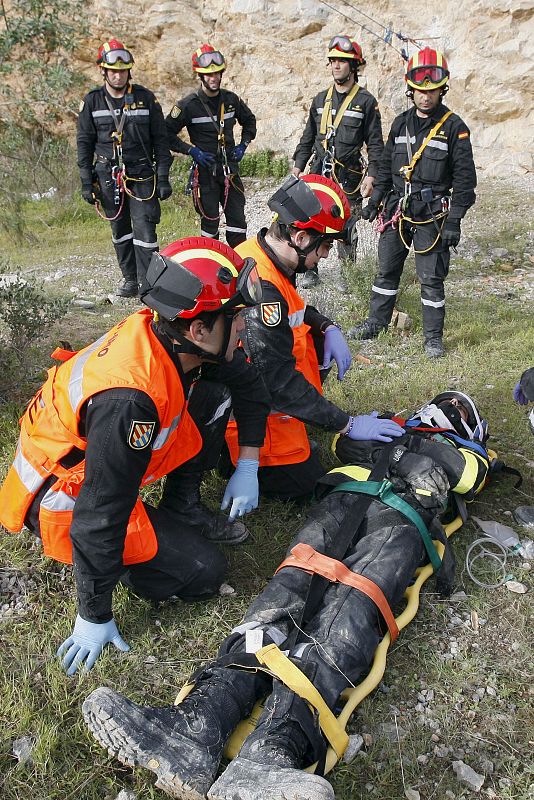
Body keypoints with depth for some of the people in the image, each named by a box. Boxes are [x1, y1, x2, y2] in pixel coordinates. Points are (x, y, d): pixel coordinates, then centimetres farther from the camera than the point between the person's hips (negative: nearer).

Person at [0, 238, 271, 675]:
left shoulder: (165, 332, -15)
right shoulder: (128, 399, -39)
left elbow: (249, 385, 4)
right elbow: (101, 516, -30)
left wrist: (248, 466, 2)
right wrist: (95, 618, -19)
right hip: (67, 498, -7)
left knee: (215, 394, -6)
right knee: (204, 572, -9)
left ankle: (183, 509, 8)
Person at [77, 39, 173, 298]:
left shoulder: (146, 98, 2)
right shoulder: (92, 101, 4)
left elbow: (160, 140, 4)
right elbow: (84, 143, 7)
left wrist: (163, 177, -3)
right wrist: (87, 182, 0)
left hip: (141, 174, -2)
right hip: (108, 176, 2)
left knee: (144, 229, -10)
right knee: (120, 230, 10)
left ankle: (147, 284, -4)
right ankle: (130, 278, 22)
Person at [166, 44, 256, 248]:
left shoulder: (231, 99, 5)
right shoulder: (188, 105, -8)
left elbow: (249, 121, 22)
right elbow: (168, 134, -4)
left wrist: (243, 145, 7)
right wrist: (192, 151, -13)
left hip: (230, 168, 4)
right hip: (205, 170, -4)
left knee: (237, 220, 3)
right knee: (210, 221, 1)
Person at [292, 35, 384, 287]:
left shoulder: (366, 101, 0)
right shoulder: (320, 99, 13)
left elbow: (375, 144, -1)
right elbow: (308, 138, 18)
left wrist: (371, 176, -10)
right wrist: (297, 167, 11)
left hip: (348, 178, -4)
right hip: (318, 173, 4)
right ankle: (311, 271, 14)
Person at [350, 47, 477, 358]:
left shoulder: (454, 128, -6)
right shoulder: (401, 123, 9)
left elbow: (465, 179, -7)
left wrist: (454, 221, -12)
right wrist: (375, 201, 15)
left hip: (431, 216, -5)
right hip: (396, 211, 5)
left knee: (432, 278, 0)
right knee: (387, 271, 13)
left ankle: (434, 336, 11)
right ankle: (377, 322, 28)